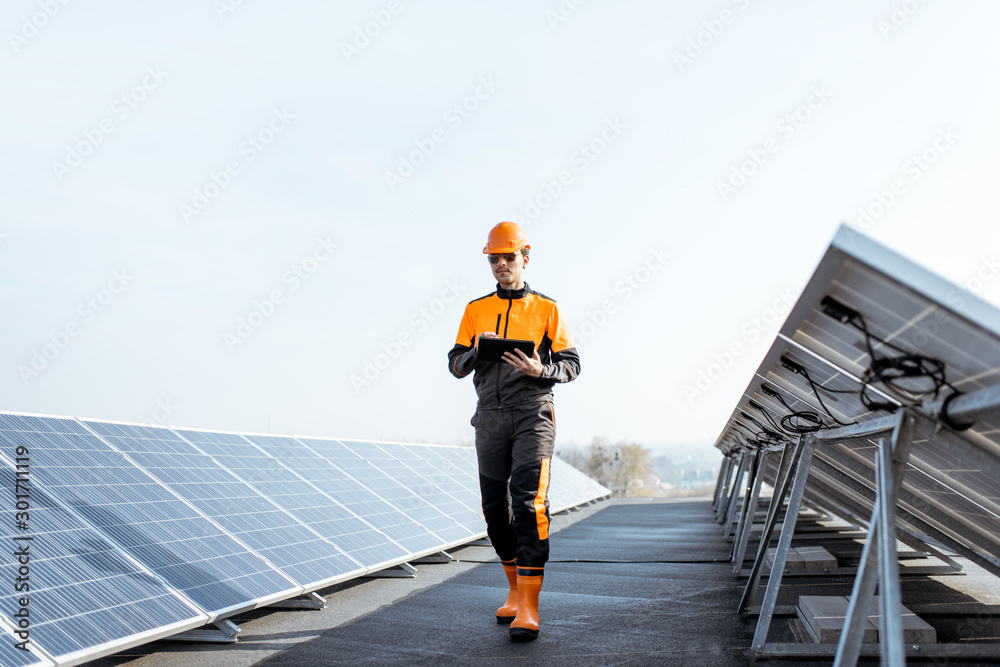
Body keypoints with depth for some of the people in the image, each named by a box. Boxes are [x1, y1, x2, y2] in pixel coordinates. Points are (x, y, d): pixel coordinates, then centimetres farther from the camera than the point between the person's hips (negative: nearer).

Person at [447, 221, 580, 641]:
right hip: (490, 416, 3)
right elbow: (456, 365, 11)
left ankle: (529, 605, -11)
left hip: (532, 413, -3)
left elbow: (571, 365, 4)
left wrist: (540, 370, -16)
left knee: (529, 502, -14)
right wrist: (476, 351, -11)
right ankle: (515, 587, 24)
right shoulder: (476, 310, 14)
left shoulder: (547, 309, 7)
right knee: (495, 507, 6)